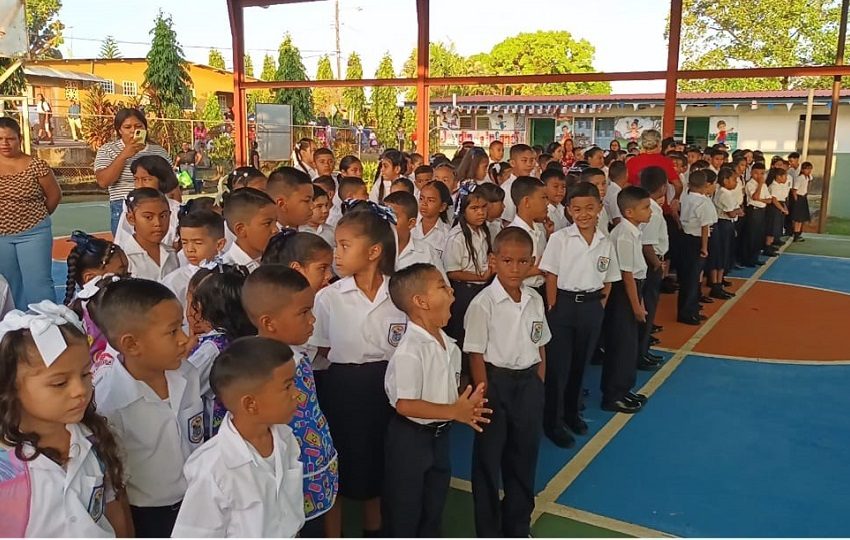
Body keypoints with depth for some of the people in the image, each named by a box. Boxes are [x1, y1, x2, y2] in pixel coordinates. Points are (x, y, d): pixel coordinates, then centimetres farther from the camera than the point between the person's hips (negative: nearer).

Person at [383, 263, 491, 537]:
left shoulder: (448, 344, 2)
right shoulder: (409, 352, -27)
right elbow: (405, 405, -28)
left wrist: (467, 404, -7)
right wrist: (454, 412, -25)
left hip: (440, 434, 8)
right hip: (410, 437, -8)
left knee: (434, 503, 24)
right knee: (405, 508, 10)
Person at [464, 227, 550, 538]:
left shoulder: (535, 300, 1)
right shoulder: (483, 303, -15)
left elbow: (540, 346, 10)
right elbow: (476, 354, -13)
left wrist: (539, 386, 7)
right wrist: (484, 396, -13)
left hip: (528, 382, 5)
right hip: (496, 382, -5)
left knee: (524, 456, 17)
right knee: (488, 460, 9)